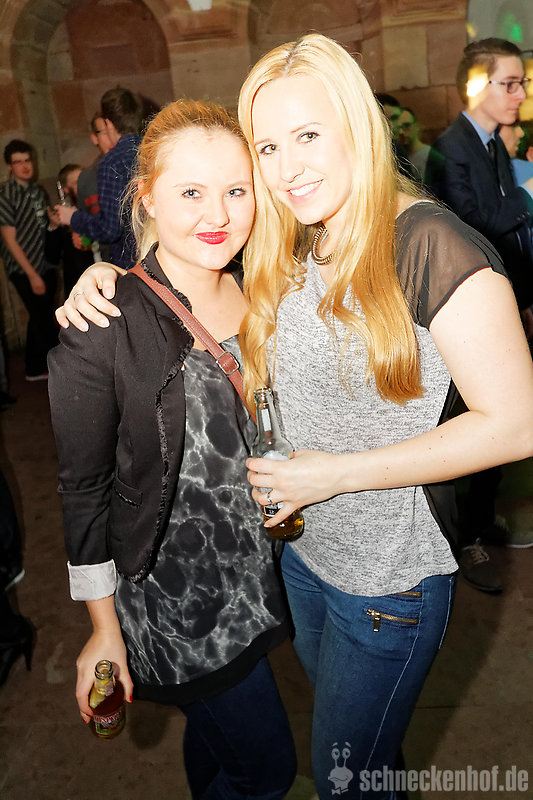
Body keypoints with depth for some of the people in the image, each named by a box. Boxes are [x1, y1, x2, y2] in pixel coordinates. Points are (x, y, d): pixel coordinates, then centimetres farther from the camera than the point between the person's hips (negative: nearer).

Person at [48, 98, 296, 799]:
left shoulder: (256, 297, -4)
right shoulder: (102, 330, -23)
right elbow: (84, 488, -15)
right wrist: (105, 629, -9)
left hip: (260, 573, 6)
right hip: (175, 592, -5)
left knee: (216, 732, 29)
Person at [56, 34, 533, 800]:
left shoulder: (435, 248, -22)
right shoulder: (287, 252, 0)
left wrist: (338, 472, -22)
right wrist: (111, 279, -7)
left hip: (391, 579, -6)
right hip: (299, 551, 7)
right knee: (351, 733, 31)